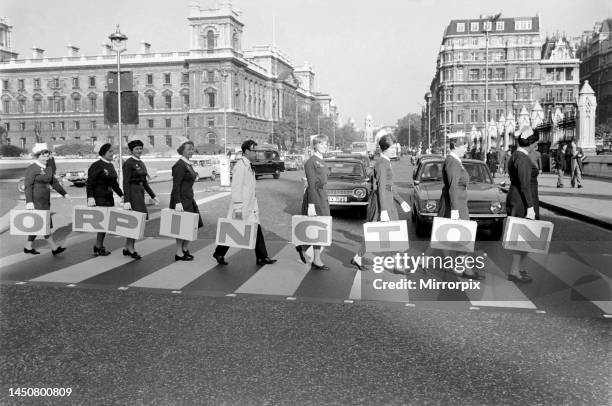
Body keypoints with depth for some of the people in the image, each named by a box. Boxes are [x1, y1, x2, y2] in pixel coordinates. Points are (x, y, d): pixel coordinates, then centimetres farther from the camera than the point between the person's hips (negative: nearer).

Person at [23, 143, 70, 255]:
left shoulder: (49, 168, 12)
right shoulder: (31, 169, -11)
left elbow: (54, 182, 21)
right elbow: (28, 186, -16)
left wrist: (64, 193, 17)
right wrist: (29, 201, -25)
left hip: (45, 201, 8)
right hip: (36, 201, -8)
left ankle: (28, 247, 23)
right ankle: (54, 248, -8)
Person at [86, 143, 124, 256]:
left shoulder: (111, 165, 15)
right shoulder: (97, 166, -11)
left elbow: (114, 183, 23)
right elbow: (90, 183, -14)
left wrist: (121, 195, 21)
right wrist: (90, 197, -22)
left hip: (109, 198, 8)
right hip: (99, 199, -8)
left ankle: (99, 246, 20)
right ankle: (98, 247, 5)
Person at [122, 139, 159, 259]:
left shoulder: (141, 163, 15)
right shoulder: (128, 163, -10)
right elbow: (126, 183, -16)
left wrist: (153, 196, 15)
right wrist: (126, 201, -22)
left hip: (140, 192, 8)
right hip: (132, 192, -8)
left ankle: (127, 248, 18)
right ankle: (131, 248, 1)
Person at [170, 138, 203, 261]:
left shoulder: (189, 164, 14)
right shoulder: (180, 165, -14)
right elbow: (176, 185, -19)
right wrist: (178, 203, -24)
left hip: (189, 198, 9)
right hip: (181, 199, -9)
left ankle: (185, 249, 23)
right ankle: (179, 253, 6)